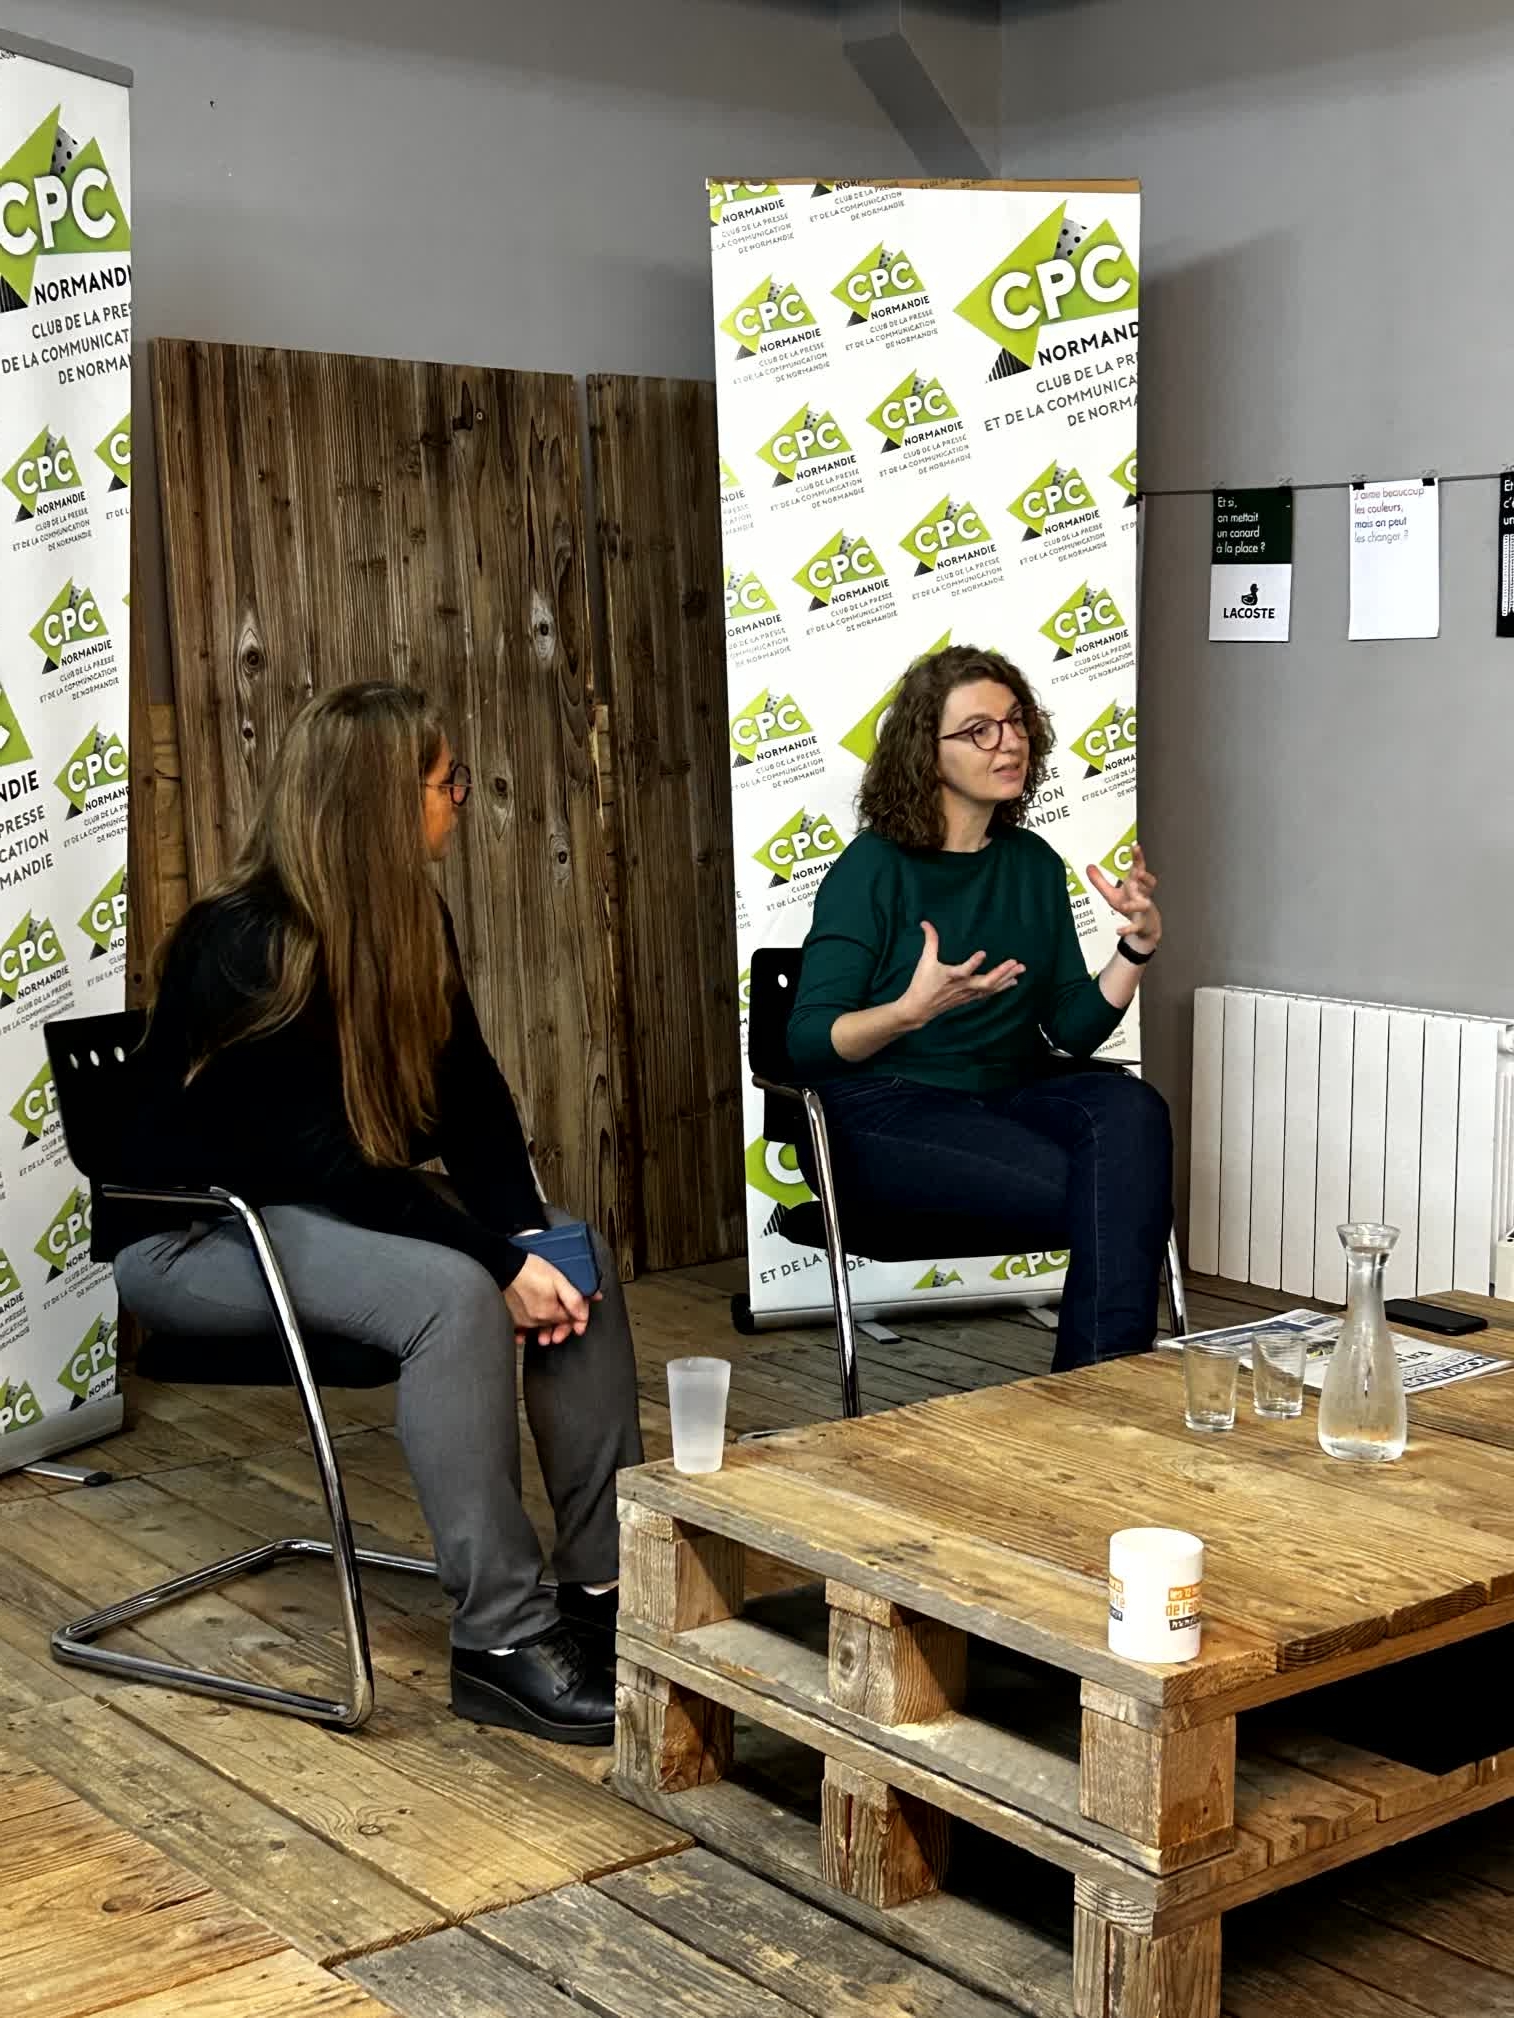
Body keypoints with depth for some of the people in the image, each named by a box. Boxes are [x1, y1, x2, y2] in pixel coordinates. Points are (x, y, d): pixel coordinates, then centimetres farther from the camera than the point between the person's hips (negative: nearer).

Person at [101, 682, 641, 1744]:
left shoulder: (411, 920, -1)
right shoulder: (244, 947, -24)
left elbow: (474, 1104, -4)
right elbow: (328, 1161, -27)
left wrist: (526, 1238, -20)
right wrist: (499, 1264, -28)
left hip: (320, 1208, 8)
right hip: (191, 1234, -8)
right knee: (453, 1295, -32)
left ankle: (606, 1580, -8)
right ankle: (499, 1642, -25)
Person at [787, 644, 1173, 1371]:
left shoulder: (1034, 865, 12)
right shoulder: (873, 868, -5)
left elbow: (1074, 1029, 10)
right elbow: (808, 1042, -10)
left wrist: (1136, 947, -6)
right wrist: (911, 1011, -28)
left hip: (1010, 1096, 6)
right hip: (884, 1114, -5)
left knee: (1130, 1110, -29)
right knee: (1117, 1195, -28)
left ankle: (1103, 1378, -28)